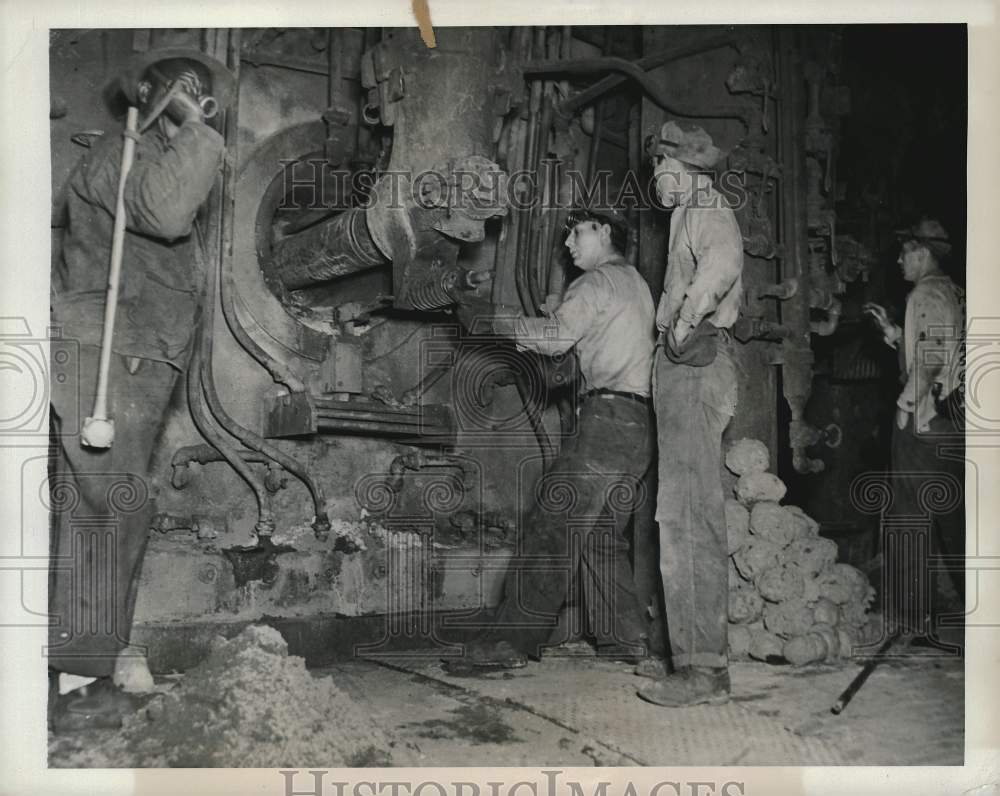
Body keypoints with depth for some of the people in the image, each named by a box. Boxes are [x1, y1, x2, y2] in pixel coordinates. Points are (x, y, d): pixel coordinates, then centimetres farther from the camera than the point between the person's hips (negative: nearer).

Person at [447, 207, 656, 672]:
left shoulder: (599, 280, -1)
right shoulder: (636, 284, 27)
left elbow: (555, 336, -14)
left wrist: (489, 321, -8)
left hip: (607, 417, -9)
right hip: (637, 425, 9)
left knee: (551, 527, -12)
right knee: (604, 536, 12)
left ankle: (511, 642, -15)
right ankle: (623, 639, 11)